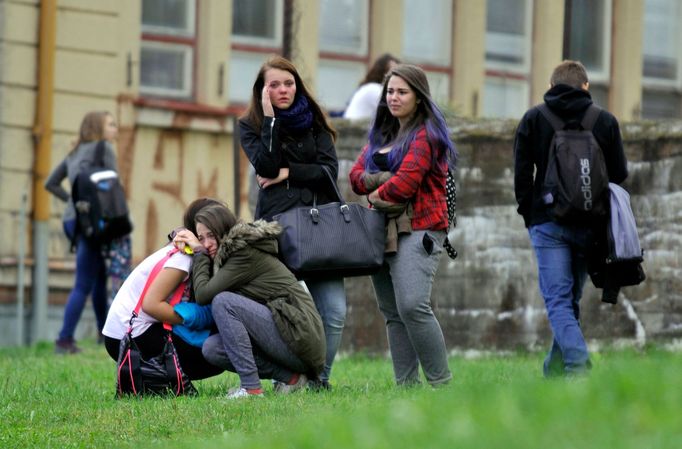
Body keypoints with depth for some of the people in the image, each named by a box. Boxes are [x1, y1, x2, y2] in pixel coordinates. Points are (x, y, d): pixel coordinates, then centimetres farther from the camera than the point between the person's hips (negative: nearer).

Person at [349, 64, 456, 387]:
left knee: (412, 306, -21)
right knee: (392, 313, 6)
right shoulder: (382, 134, 21)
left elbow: (406, 182, -15)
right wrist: (381, 183, -7)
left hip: (417, 230, -9)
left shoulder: (426, 134, -5)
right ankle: (406, 384, 8)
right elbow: (357, 175, 13)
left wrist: (376, 194, 1)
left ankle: (441, 382, -15)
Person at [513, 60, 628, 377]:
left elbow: (522, 173, 0)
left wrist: (530, 217, 9)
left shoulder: (533, 119, 4)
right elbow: (619, 175, 6)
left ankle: (578, 366, -25)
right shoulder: (605, 121, 6)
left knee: (558, 301, -6)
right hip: (590, 225, 2)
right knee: (571, 299, 14)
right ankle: (555, 368, 18)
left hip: (549, 223, -2)